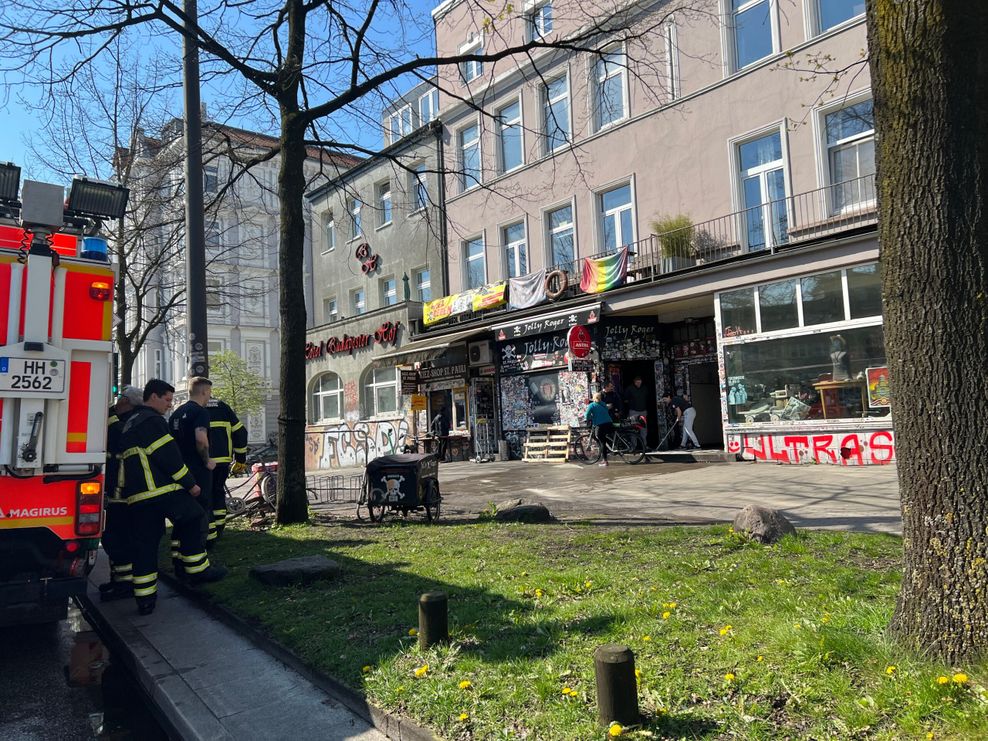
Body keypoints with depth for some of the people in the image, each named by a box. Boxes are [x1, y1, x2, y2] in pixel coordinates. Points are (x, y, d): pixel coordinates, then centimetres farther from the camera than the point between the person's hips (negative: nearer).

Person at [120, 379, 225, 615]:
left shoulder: (129, 425, 23)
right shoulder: (153, 420, -8)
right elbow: (168, 456, -14)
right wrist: (190, 483, -8)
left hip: (136, 497, 9)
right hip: (164, 490, -9)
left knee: (144, 543, 9)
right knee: (193, 520, 5)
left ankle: (144, 598, 11)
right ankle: (197, 569, 8)